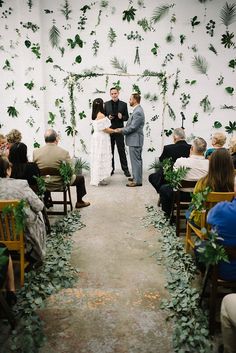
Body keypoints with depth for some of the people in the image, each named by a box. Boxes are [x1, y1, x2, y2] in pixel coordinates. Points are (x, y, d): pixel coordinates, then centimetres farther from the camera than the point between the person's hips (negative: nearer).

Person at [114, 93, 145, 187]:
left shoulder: (138, 112, -20)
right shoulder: (137, 110, 14)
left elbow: (132, 127, -22)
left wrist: (121, 130, -12)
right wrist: (122, 129, 8)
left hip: (135, 140, -10)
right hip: (134, 140, 10)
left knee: (136, 160, -4)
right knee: (136, 159, 17)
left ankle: (137, 181, 2)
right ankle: (136, 177, 28)